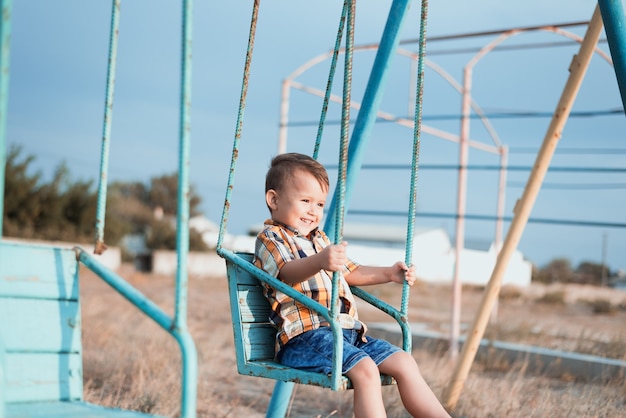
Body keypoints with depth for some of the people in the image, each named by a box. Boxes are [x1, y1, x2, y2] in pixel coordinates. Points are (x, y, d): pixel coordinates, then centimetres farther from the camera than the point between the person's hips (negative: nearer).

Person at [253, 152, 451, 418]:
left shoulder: (319, 239, 28)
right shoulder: (270, 237, -1)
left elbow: (350, 272, 38)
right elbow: (287, 271, -22)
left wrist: (388, 274, 25)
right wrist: (319, 262, -43)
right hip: (305, 336, -9)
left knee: (403, 362, -1)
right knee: (364, 369, -30)